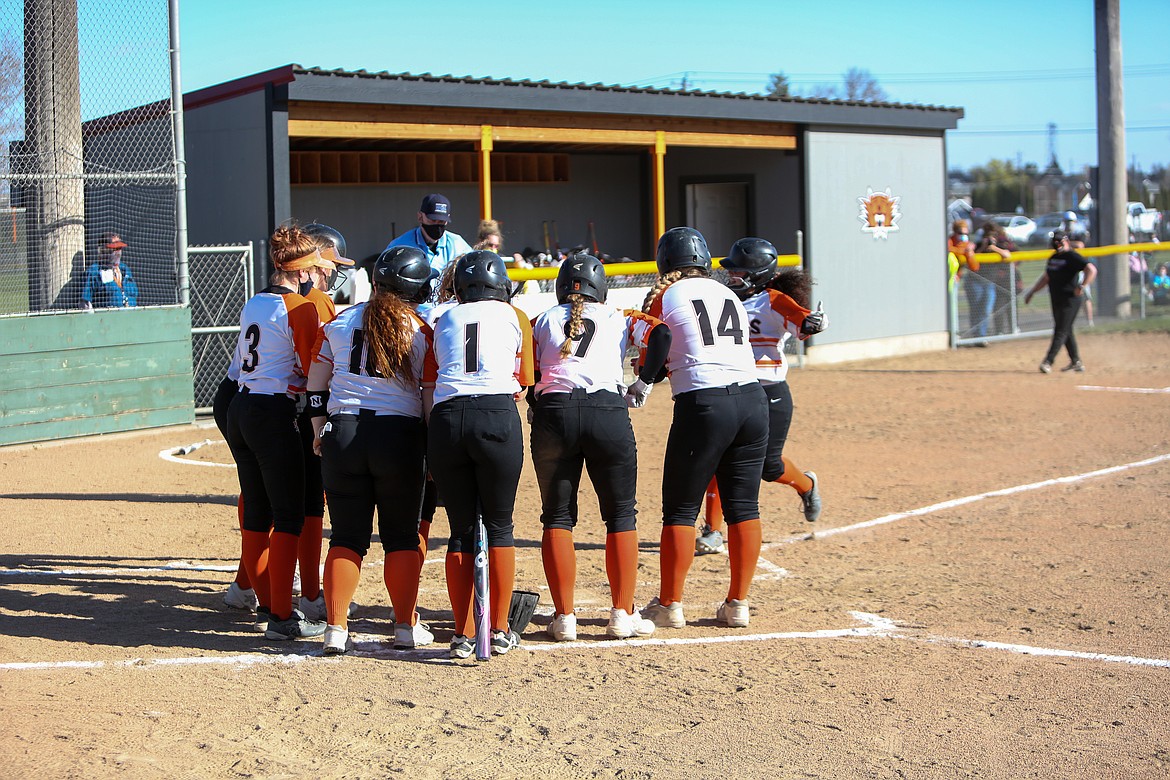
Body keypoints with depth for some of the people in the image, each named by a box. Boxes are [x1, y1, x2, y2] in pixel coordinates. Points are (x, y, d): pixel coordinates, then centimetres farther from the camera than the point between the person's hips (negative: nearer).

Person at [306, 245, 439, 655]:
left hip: (342, 435, 2)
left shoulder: (340, 322, 7)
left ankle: (336, 628, 5)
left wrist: (320, 432, 22)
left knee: (347, 536, 8)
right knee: (401, 535, 10)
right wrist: (432, 452, 6)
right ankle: (406, 626, 14)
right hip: (400, 436, -2)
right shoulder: (420, 330, -1)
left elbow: (316, 384, 12)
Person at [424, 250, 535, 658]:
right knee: (499, 525, 10)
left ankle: (462, 635, 12)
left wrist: (436, 434, 15)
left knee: (461, 529, 10)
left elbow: (429, 389, 14)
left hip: (445, 420, 2)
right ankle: (500, 631, 12)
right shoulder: (514, 317, 15)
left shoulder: (444, 321, 20)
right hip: (498, 417, -2)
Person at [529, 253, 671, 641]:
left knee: (557, 517, 10)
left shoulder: (543, 321, 20)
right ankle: (623, 615, 6)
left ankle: (564, 618, 6)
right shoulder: (619, 318, 18)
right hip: (608, 411, -1)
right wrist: (644, 383, 9)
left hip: (552, 414, 1)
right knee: (621, 515, 9)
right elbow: (660, 335, 2)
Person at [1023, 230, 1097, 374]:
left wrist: (1081, 287, -27)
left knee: (1061, 331, -8)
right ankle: (1076, 362, 20)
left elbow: (1092, 270, -21)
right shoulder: (1053, 258, 15)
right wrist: (1032, 292, 24)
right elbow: (1046, 277, 27)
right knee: (1066, 331, 12)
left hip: (1070, 301, -9)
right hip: (1056, 301, 9)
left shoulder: (1072, 257, -11)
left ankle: (1047, 362, -14)